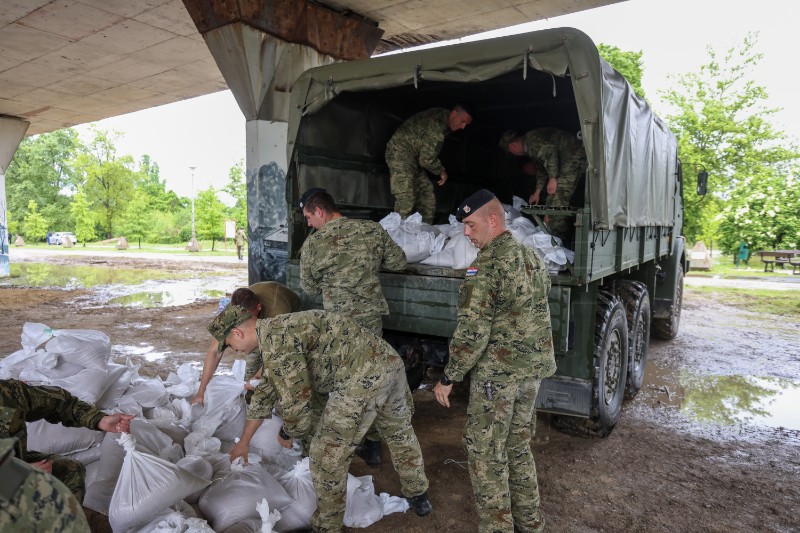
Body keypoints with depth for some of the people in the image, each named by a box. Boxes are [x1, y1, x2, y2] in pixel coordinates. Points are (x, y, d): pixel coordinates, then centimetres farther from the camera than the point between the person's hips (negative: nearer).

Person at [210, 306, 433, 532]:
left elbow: (297, 400, -12)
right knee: (400, 433, 31)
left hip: (364, 379, -11)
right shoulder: (279, 329, 22)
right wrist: (244, 441, 40)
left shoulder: (274, 340, -11)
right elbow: (266, 392, 32)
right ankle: (418, 496, 51)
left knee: (327, 456, 7)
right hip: (391, 363, 11)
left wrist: (287, 434, 11)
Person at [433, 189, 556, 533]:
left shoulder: (487, 264, -18)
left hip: (496, 373, -9)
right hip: (533, 369, 9)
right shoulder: (532, 257, 9)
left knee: (486, 453, 5)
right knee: (518, 446, 21)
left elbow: (472, 331, -21)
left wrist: (449, 378, -12)